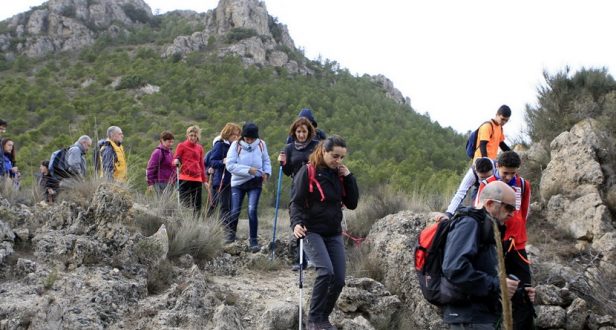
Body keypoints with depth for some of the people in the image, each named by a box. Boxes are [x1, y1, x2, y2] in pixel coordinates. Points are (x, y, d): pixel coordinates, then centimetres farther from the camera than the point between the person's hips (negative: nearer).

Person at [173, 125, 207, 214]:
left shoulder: (200, 148, 15)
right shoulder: (181, 146, 2)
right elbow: (175, 159, -1)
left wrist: (204, 180, 19)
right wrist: (176, 162, -25)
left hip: (197, 179, 4)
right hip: (185, 179, -4)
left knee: (197, 205, 2)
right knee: (185, 204, -7)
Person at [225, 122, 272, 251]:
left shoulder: (261, 144, -3)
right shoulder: (236, 145, -10)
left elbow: (266, 160, 11)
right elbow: (230, 165, -16)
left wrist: (266, 172, -8)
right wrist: (248, 170, -21)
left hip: (255, 183, 0)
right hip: (238, 182, 0)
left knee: (252, 210, -11)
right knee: (235, 211, 5)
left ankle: (253, 240, -2)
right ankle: (232, 232, 34)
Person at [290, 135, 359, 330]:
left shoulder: (339, 174, 9)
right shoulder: (308, 172, -7)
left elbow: (352, 204, 7)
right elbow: (296, 201, -10)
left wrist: (348, 177, -2)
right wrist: (296, 223, -28)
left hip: (334, 233, 6)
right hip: (312, 231, -6)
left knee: (339, 279, -1)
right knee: (326, 271, -24)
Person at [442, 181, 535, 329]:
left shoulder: (485, 228, 18)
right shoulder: (468, 224, -13)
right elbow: (455, 269, -28)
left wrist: (517, 292, 10)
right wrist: (496, 285, -21)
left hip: (483, 317, 10)